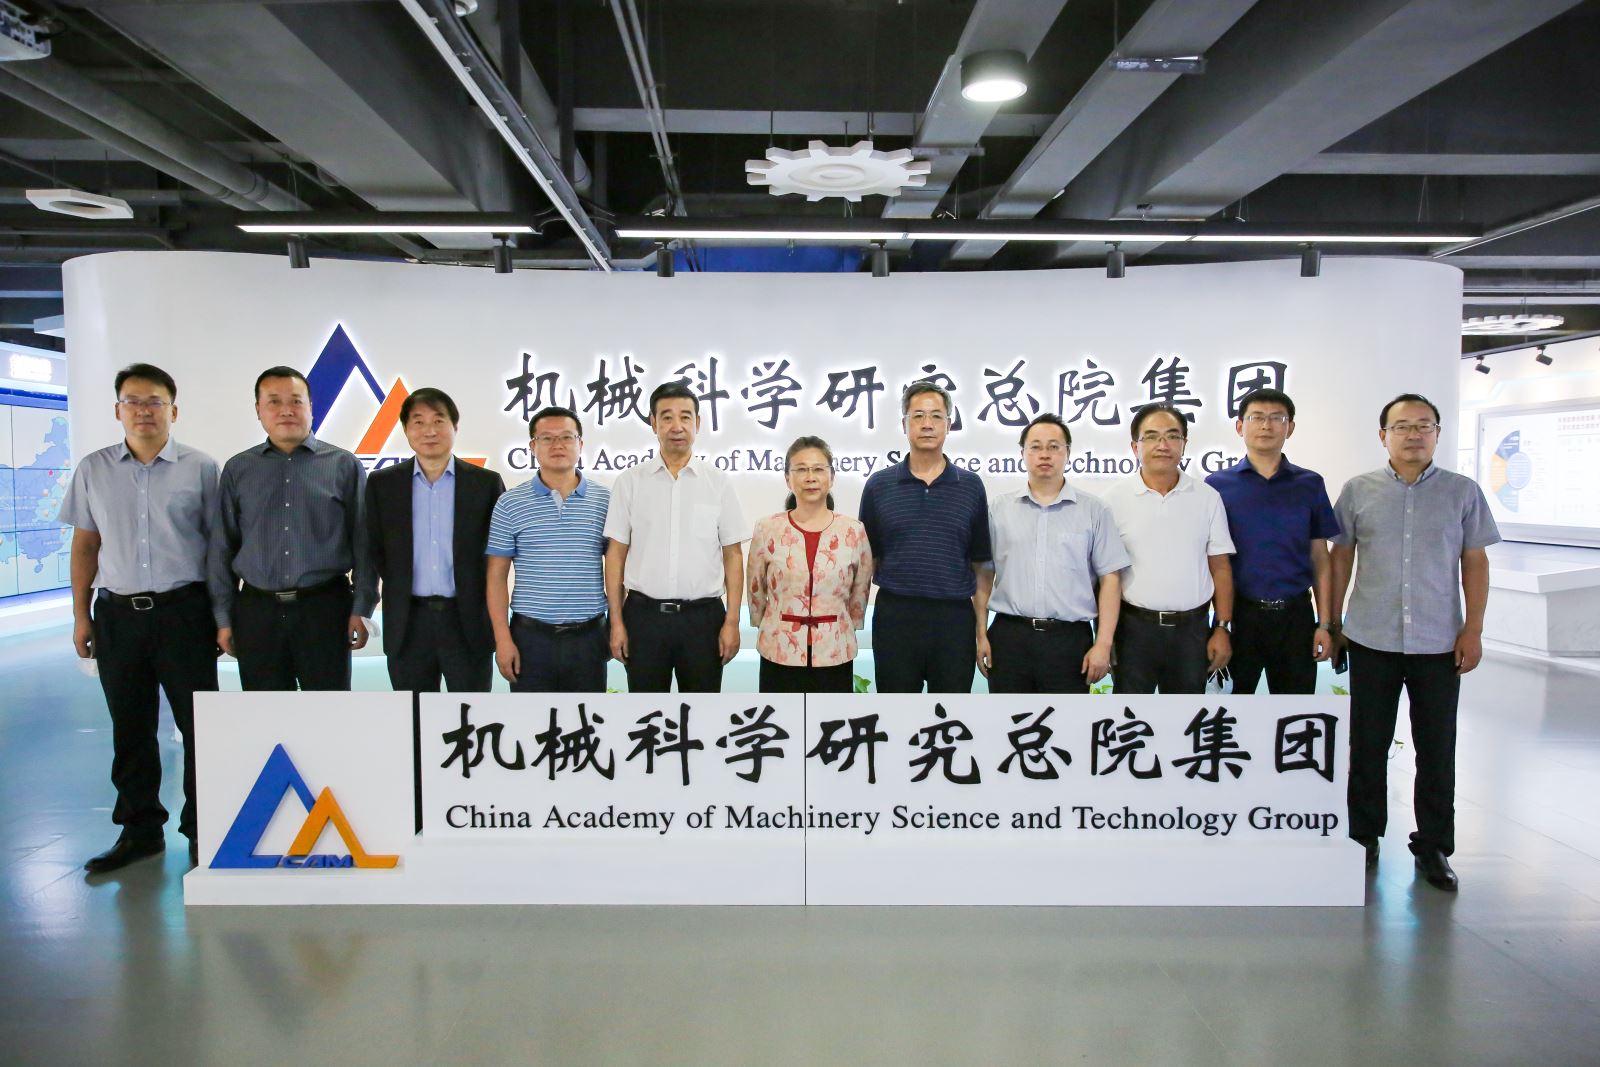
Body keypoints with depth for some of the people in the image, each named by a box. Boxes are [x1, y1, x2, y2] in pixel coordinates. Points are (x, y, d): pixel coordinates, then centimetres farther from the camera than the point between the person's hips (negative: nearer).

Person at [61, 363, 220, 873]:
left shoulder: (200, 468, -2)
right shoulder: (94, 470, 7)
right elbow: (85, 545, 12)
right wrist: (81, 615, 8)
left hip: (184, 612, -3)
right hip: (117, 615, 3)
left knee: (199, 723, 3)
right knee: (130, 728, 12)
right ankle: (140, 829, 26)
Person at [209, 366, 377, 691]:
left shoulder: (344, 465, 0)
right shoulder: (237, 470, 7)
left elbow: (363, 543, -1)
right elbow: (222, 548, 8)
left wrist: (361, 609, -5)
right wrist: (224, 617, 5)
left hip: (325, 608, -2)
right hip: (257, 612, 2)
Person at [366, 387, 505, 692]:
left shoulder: (487, 482, 0)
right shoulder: (382, 483, 4)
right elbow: (375, 550, 9)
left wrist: (475, 597, 0)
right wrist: (400, 590, 4)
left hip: (468, 622, -1)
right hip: (407, 624, 1)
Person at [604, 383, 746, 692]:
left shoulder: (719, 483, 2)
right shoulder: (630, 481, 2)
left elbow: (733, 556, 2)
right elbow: (616, 554, 3)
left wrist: (732, 622, -4)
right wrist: (616, 622, -1)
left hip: (703, 617, 0)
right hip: (644, 615, 0)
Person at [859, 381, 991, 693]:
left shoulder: (971, 486, 5)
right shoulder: (879, 485, 4)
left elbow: (980, 565, 6)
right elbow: (867, 561, 7)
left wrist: (983, 630, 1)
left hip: (954, 620, 0)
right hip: (894, 618, 0)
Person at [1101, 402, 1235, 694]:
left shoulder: (1207, 497, 3)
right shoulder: (1114, 499, -3)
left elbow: (1220, 567, 6)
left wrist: (1222, 628, 1)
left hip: (1192, 629, 2)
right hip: (1133, 628, -2)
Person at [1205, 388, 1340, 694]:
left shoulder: (1310, 485, 5)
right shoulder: (1217, 485, 0)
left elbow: (1320, 559, 6)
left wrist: (1324, 623, 1)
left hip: (1295, 615, 2)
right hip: (1239, 614, -1)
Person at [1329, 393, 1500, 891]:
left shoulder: (1463, 492, 2)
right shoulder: (1357, 491, 2)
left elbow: (1475, 564, 4)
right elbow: (1341, 559, 6)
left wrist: (1473, 629, -3)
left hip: (1440, 643, 0)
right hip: (1372, 640, 0)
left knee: (1437, 750, 8)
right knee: (1368, 745, 9)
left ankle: (1434, 846, 22)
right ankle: (1364, 836, 24)